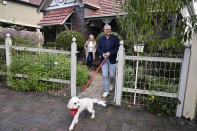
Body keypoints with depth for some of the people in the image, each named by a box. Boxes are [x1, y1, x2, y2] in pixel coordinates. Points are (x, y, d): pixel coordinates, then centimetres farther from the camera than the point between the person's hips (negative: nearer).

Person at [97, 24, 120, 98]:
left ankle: (112, 85, 40)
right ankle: (106, 91, 13)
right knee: (104, 76, 0)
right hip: (103, 60, 2)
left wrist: (110, 53, -17)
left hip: (112, 59, -1)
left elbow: (117, 48, -5)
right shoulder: (101, 39, 8)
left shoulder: (115, 38, 1)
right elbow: (98, 48, 6)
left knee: (112, 75, 6)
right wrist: (102, 54, -13)